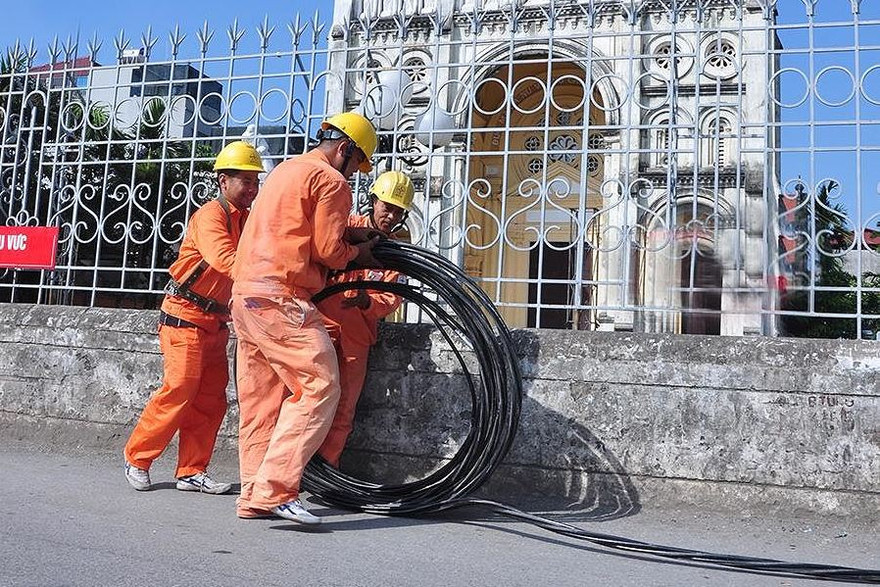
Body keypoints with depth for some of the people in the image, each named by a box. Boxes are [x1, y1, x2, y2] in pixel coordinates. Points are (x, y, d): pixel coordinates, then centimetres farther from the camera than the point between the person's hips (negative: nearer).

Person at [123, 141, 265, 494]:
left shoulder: (246, 219, 12)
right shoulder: (211, 215, -15)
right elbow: (225, 261, -32)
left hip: (215, 321, 8)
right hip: (186, 315, -8)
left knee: (212, 398, 3)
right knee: (180, 388, -10)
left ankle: (192, 471, 10)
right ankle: (137, 459, 7)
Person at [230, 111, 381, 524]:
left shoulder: (287, 169, 23)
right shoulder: (331, 181, -5)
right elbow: (329, 252, -9)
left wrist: (346, 233, 16)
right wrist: (357, 252, 11)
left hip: (246, 293, 10)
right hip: (280, 298, -10)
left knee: (261, 397, 11)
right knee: (320, 387, -10)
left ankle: (254, 496, 15)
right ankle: (276, 490, -15)